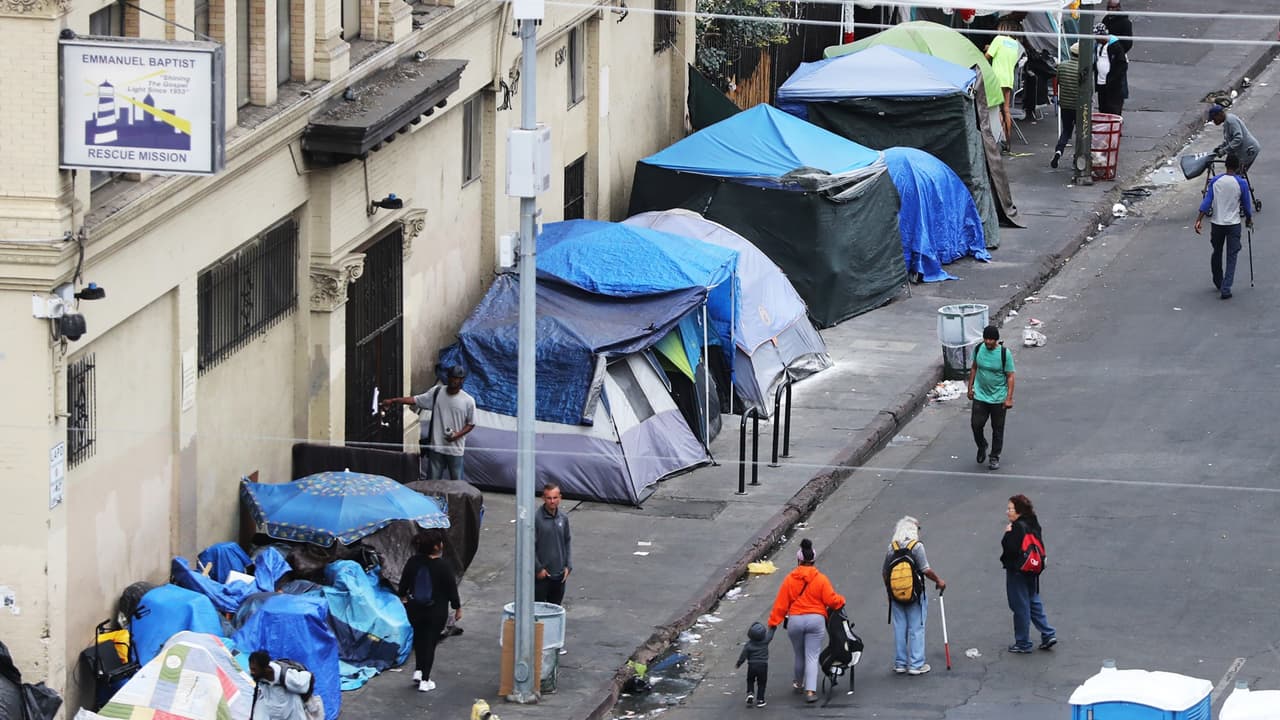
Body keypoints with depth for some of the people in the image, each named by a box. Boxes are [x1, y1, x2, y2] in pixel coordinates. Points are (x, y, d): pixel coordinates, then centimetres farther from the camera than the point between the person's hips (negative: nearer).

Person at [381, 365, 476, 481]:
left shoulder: (468, 401, -5)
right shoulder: (437, 392, -1)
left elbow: (471, 424, 2)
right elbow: (415, 400, 0)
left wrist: (458, 435, -14)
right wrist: (393, 401, -8)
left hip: (455, 449, -2)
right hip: (436, 447, 2)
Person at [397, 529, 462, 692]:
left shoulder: (413, 562, -8)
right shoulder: (443, 565, -20)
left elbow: (404, 581, 6)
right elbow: (451, 588, -12)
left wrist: (403, 596, 26)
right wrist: (457, 607, 2)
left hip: (414, 609, 4)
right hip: (436, 611, -4)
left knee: (419, 636, 27)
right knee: (430, 642, 6)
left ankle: (418, 670, 27)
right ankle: (424, 681, 8)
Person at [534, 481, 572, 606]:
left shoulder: (563, 518, 4)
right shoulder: (536, 519, -13)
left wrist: (568, 566, 6)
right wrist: (538, 568, -12)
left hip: (559, 574, 5)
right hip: (541, 576, -5)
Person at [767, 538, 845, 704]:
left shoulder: (789, 579, -2)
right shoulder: (821, 579, -5)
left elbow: (781, 603, -1)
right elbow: (831, 600, -6)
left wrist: (774, 622, 6)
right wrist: (840, 601, 17)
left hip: (795, 620, 1)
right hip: (816, 620, -1)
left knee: (799, 655, 20)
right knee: (812, 656, -1)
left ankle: (798, 683, 40)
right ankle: (810, 690, -13)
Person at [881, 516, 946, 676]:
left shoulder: (891, 548, 2)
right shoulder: (916, 546, -12)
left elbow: (885, 573, 7)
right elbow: (926, 570, -15)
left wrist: (889, 591, 21)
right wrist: (938, 581, 2)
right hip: (915, 595, -4)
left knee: (899, 629, 12)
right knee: (916, 629, 4)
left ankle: (900, 664, 17)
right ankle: (916, 664, 5)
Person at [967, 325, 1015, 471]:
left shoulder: (1005, 353, -16)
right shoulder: (978, 349, -5)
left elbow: (1010, 376, -11)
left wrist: (1009, 398, -15)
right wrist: (970, 387, 11)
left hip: (998, 398, -3)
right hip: (980, 396, 3)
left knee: (997, 429, 7)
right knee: (976, 424, -1)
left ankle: (995, 457, 22)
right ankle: (982, 448, 28)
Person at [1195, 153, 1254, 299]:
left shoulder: (1215, 181, -3)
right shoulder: (1241, 183, -8)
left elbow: (1207, 201, -8)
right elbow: (1246, 204, 2)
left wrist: (1199, 220, -8)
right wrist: (1249, 220, 20)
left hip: (1217, 224, 2)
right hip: (1233, 224, -2)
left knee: (1216, 253, 21)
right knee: (1231, 257, 2)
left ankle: (1218, 283, 35)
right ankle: (1225, 289, -9)